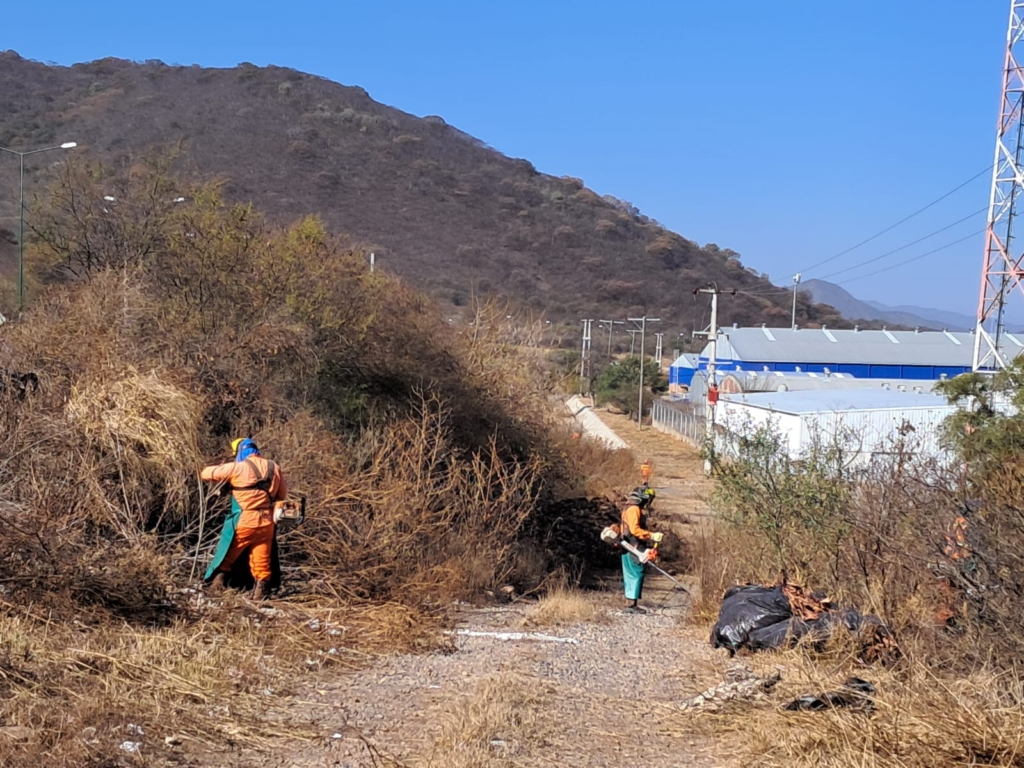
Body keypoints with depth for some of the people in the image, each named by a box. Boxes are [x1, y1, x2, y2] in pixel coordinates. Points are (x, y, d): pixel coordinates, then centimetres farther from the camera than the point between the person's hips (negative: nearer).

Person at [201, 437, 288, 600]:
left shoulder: (237, 468, -8)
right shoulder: (274, 468, 6)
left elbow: (207, 474, -1)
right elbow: (282, 494, 15)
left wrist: (220, 468, 17)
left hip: (244, 522, -4)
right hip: (266, 522, 4)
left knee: (226, 557, 12)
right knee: (262, 561, 11)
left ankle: (216, 587, 12)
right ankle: (260, 593, 12)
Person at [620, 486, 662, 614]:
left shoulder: (633, 509, 19)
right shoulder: (634, 509, -13)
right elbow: (635, 530, -22)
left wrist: (650, 539, 17)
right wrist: (652, 536, -21)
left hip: (631, 548, 11)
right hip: (633, 548, -11)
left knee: (631, 576, 11)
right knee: (636, 575, -9)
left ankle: (631, 604, 14)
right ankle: (632, 604, -10)